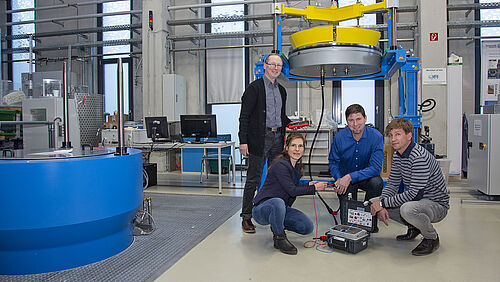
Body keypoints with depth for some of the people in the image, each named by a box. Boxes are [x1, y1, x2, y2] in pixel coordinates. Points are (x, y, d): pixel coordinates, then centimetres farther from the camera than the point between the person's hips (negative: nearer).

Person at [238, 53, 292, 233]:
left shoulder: (281, 90, 17)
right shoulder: (254, 88, -4)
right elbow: (244, 116, -9)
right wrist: (243, 141, -16)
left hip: (277, 137, 7)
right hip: (259, 139, -6)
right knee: (253, 179, -1)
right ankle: (246, 217, 11)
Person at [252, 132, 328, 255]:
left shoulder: (297, 166, 7)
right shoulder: (280, 164, -20)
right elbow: (292, 190, -23)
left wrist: (308, 184, 4)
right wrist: (314, 188, -14)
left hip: (282, 208, 8)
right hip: (262, 209, -8)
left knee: (308, 227, -7)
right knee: (278, 202, -41)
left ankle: (277, 226, 16)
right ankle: (279, 238, -15)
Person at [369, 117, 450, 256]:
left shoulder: (420, 157, -27)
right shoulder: (397, 155, 2)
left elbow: (414, 194, -31)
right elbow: (392, 184, 4)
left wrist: (383, 203, -28)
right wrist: (381, 206, -13)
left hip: (436, 204, -8)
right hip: (417, 200, 9)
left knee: (407, 209, -40)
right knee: (373, 203, 0)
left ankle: (432, 238, -7)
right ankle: (414, 227, 16)